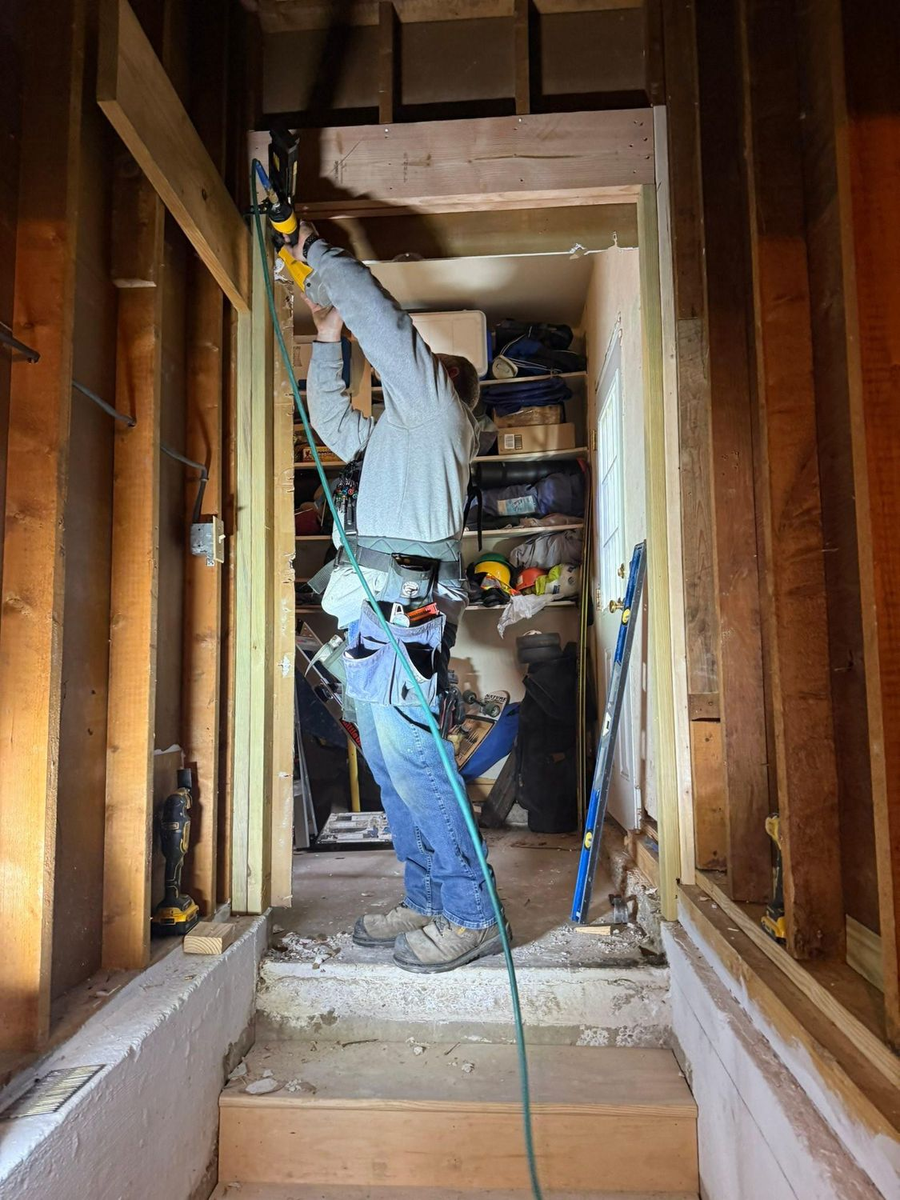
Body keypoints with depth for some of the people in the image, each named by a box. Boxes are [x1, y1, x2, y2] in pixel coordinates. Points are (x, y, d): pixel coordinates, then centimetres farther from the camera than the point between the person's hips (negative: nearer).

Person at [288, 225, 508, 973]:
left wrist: (316, 252, 11)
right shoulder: (391, 432, 31)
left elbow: (382, 317, -1)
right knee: (389, 767, 9)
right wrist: (328, 339, 35)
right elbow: (331, 419, 42)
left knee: (413, 761, -12)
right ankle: (426, 902, 17)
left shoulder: (437, 408, 6)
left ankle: (471, 916, -4)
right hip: (374, 611, 10)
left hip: (405, 607, -10)